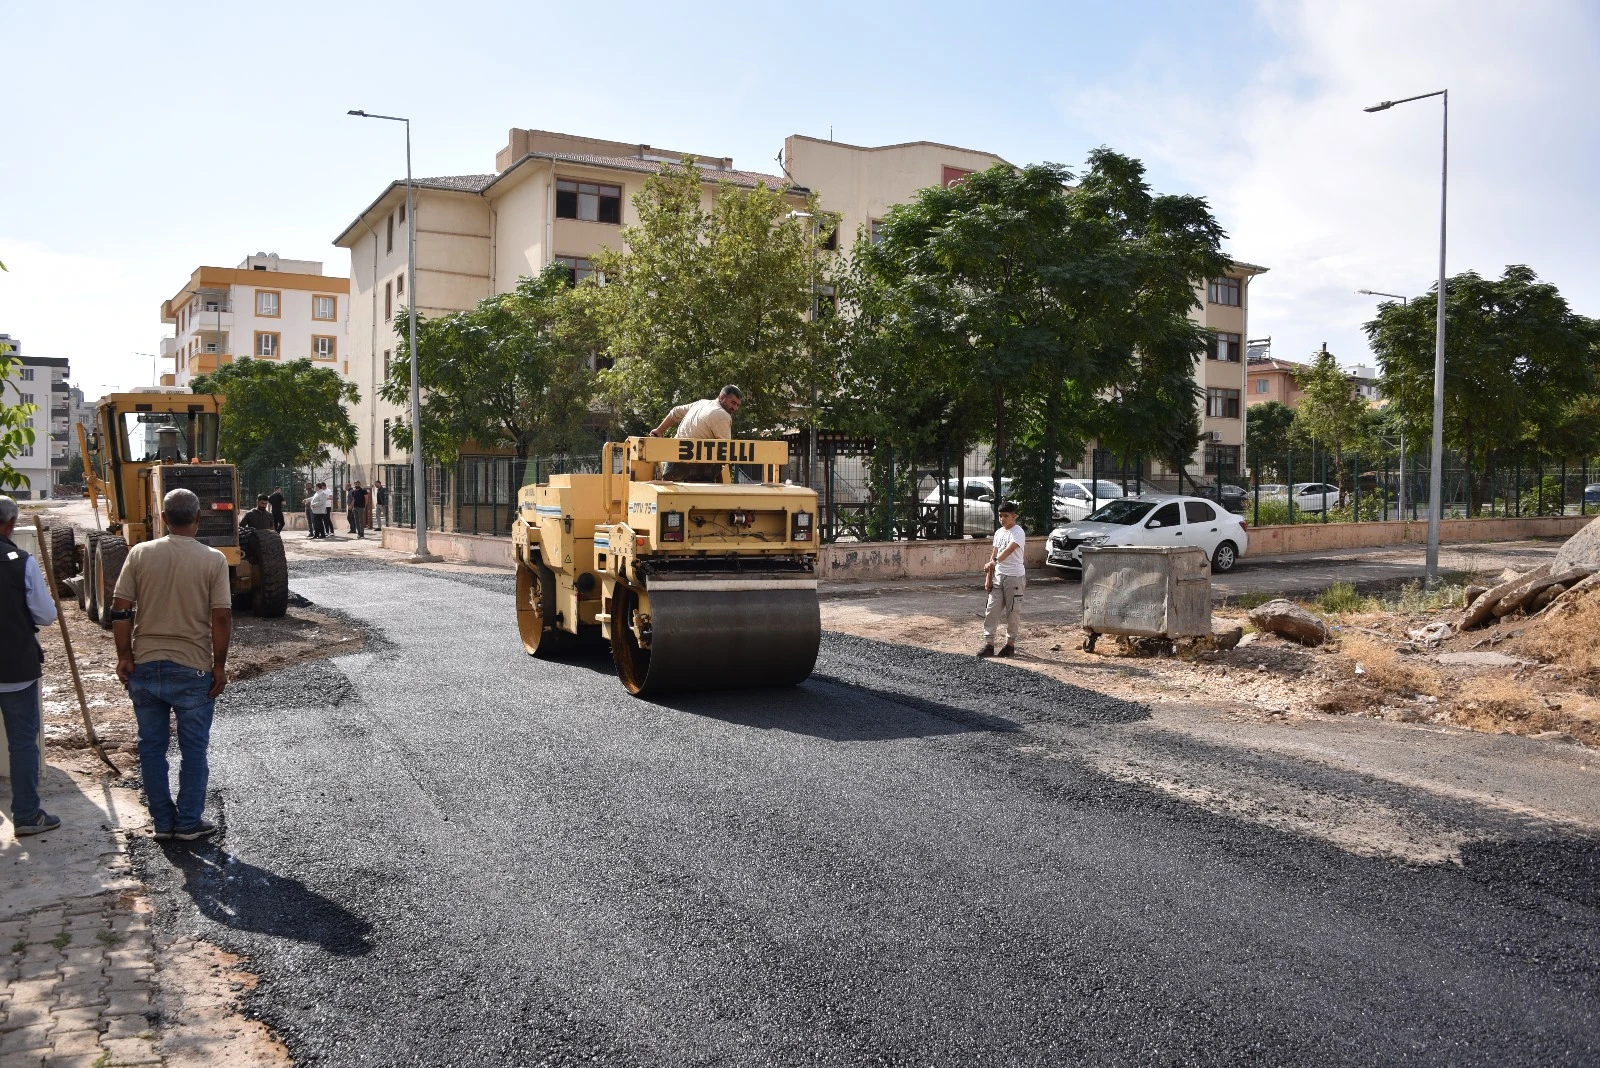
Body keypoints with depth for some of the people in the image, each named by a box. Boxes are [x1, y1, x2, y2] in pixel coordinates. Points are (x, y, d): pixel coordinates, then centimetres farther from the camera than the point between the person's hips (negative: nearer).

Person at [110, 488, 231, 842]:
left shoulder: (139, 554, -3)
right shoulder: (213, 560, -9)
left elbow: (120, 610, -4)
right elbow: (221, 618, -12)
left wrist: (124, 657, 4)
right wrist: (219, 665, -3)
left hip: (145, 666, 3)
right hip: (193, 668, -2)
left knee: (152, 746, 13)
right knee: (193, 749, 9)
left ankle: (162, 820, 21)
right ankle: (189, 822, 15)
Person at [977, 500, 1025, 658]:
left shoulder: (1018, 532, -11)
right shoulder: (998, 532, 12)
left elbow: (1008, 550, -27)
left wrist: (994, 562, -41)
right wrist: (988, 578, 8)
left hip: (1014, 577, -7)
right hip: (998, 576, 7)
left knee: (1012, 612, 2)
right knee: (992, 610, 2)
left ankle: (1010, 644, 13)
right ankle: (989, 644, 3)